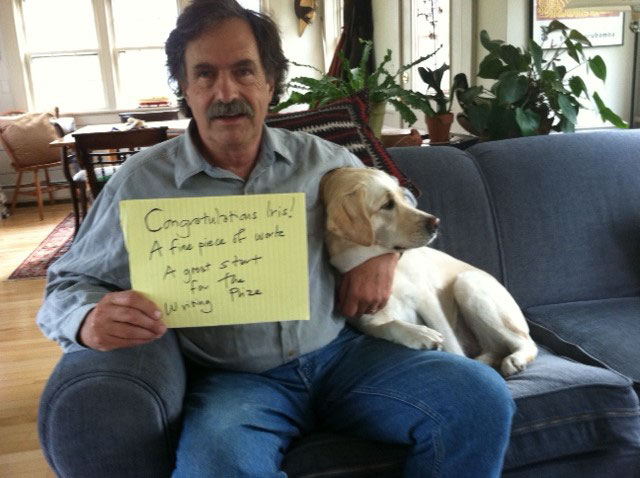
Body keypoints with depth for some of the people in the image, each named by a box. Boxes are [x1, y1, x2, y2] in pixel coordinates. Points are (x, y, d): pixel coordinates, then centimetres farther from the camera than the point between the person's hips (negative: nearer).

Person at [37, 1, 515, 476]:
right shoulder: (142, 182, -2)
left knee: (481, 398, -15)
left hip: (341, 352, 3)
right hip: (233, 378, -2)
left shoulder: (322, 158, 6)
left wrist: (382, 251, 1)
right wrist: (91, 321, -20)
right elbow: (67, 285, 5)